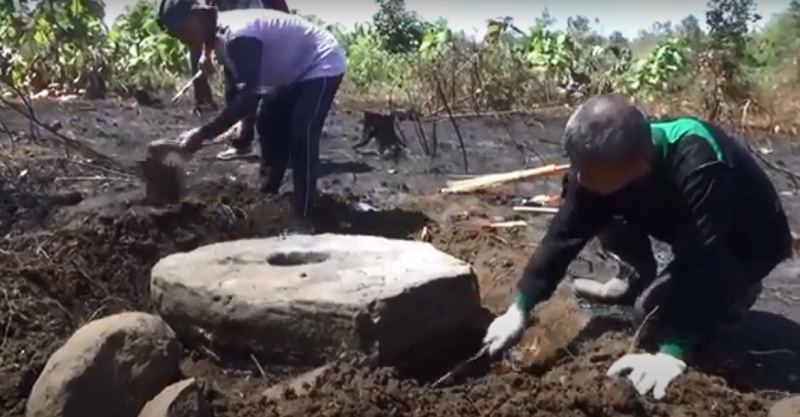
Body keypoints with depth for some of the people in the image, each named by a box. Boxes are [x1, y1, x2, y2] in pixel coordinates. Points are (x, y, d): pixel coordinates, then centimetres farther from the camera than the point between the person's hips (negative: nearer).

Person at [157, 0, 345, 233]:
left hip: (322, 65, -10)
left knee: (301, 137, -19)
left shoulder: (238, 36, -33)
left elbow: (247, 97, -37)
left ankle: (302, 218, -15)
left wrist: (204, 134, -36)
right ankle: (268, 194, 29)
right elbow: (247, 90, 9)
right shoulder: (221, 34, -2)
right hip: (297, 68, 10)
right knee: (268, 124, 16)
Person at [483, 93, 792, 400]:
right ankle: (636, 280, 10)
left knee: (654, 307, -23)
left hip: (749, 242, -6)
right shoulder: (602, 162, -22)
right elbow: (564, 234, -19)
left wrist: (672, 353, -48)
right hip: (686, 228, 6)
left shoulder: (700, 167, -41)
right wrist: (519, 308, -23)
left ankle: (734, 292, 4)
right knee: (606, 212, -13)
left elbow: (699, 260, -43)